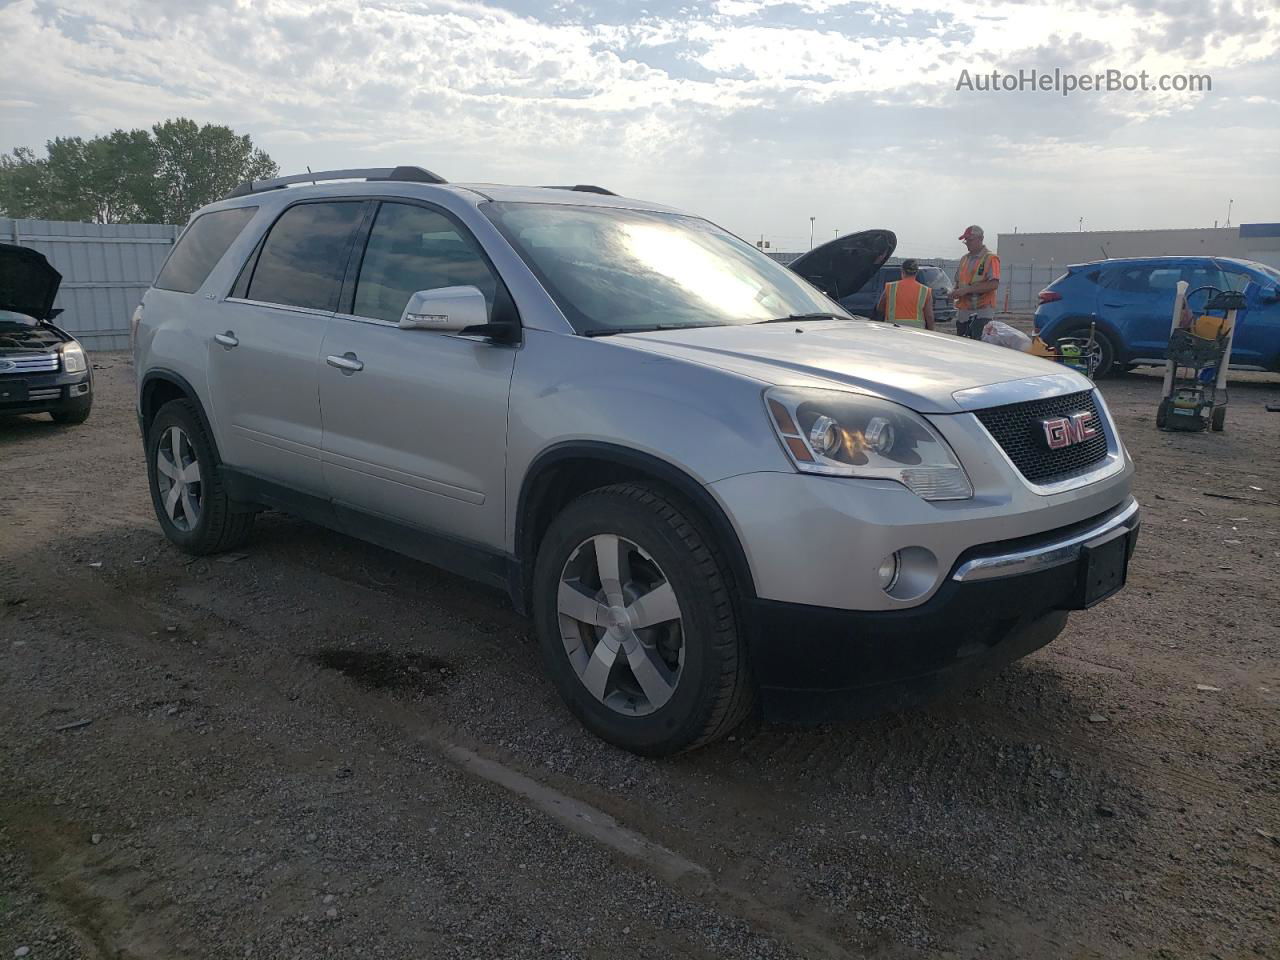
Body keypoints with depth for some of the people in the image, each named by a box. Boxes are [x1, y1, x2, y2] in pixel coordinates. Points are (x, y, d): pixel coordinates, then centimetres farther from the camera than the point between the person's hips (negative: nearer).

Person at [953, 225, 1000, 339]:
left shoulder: (990, 259, -6)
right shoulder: (964, 259, 17)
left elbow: (994, 284, -17)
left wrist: (966, 289, -20)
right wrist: (955, 292, 1)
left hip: (982, 312, -7)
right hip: (963, 312, 7)